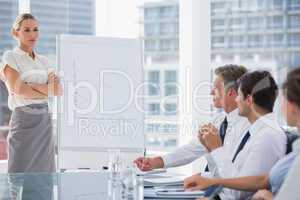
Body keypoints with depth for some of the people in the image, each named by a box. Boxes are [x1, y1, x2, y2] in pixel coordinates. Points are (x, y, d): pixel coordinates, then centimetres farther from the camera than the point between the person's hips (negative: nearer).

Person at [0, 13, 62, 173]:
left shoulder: (44, 61, 14)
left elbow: (59, 90, 2)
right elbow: (18, 89, -13)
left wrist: (32, 85, -11)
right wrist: (48, 90, -3)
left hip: (45, 119, 5)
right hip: (24, 119, -5)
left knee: (44, 172, 4)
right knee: (22, 172, -6)